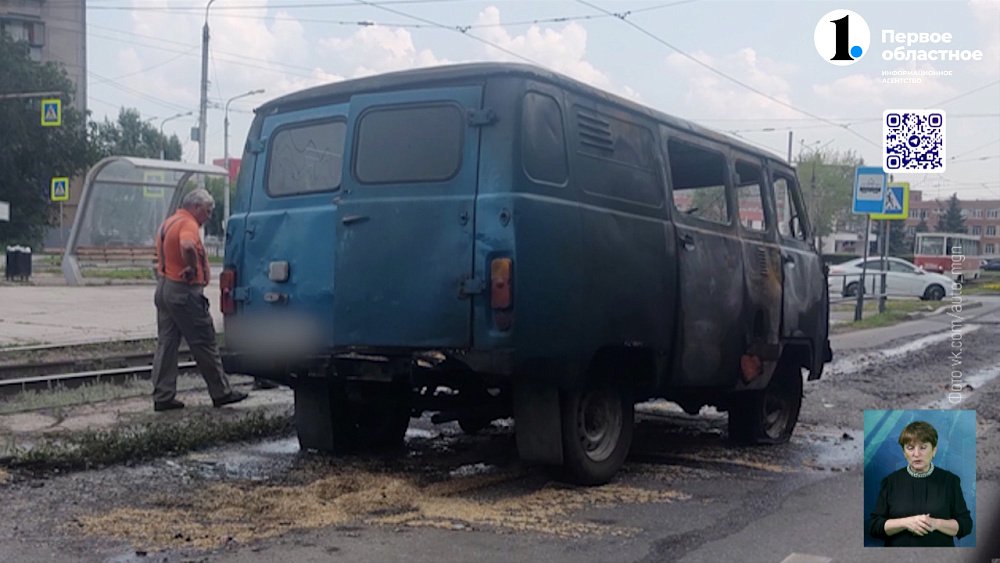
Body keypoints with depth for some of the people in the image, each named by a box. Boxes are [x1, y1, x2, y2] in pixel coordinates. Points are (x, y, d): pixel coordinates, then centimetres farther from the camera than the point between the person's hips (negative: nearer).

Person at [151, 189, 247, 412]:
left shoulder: (168, 223, 18)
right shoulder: (188, 224, -14)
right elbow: (187, 246, -36)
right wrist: (193, 268, -20)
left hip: (163, 289, 10)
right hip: (184, 291, -10)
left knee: (166, 343, 10)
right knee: (204, 343, -1)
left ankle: (163, 397, 11)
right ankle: (221, 393, 8)